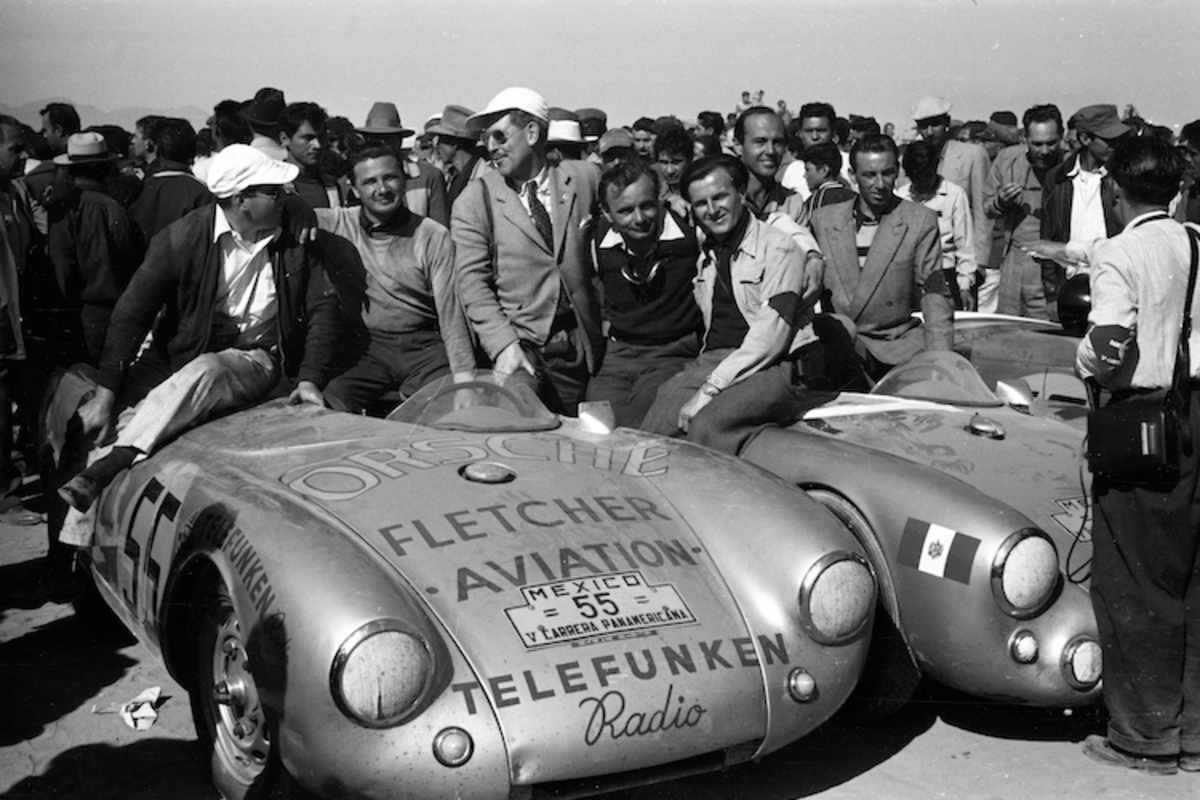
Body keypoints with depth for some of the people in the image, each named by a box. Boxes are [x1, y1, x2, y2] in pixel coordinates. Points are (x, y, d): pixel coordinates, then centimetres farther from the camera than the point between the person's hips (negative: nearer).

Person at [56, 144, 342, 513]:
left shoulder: (294, 240, -2)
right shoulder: (183, 237, -9)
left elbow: (323, 306, 3)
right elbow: (132, 312, -11)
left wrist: (310, 378, -11)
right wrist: (105, 394, -19)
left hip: (254, 359, -1)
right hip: (182, 354, 1)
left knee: (203, 373, -35)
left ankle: (110, 467, -40)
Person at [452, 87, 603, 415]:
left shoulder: (581, 179, 8)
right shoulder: (475, 199, 2)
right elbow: (472, 281, -5)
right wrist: (503, 345, -17)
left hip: (579, 347, 3)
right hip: (518, 343, -2)